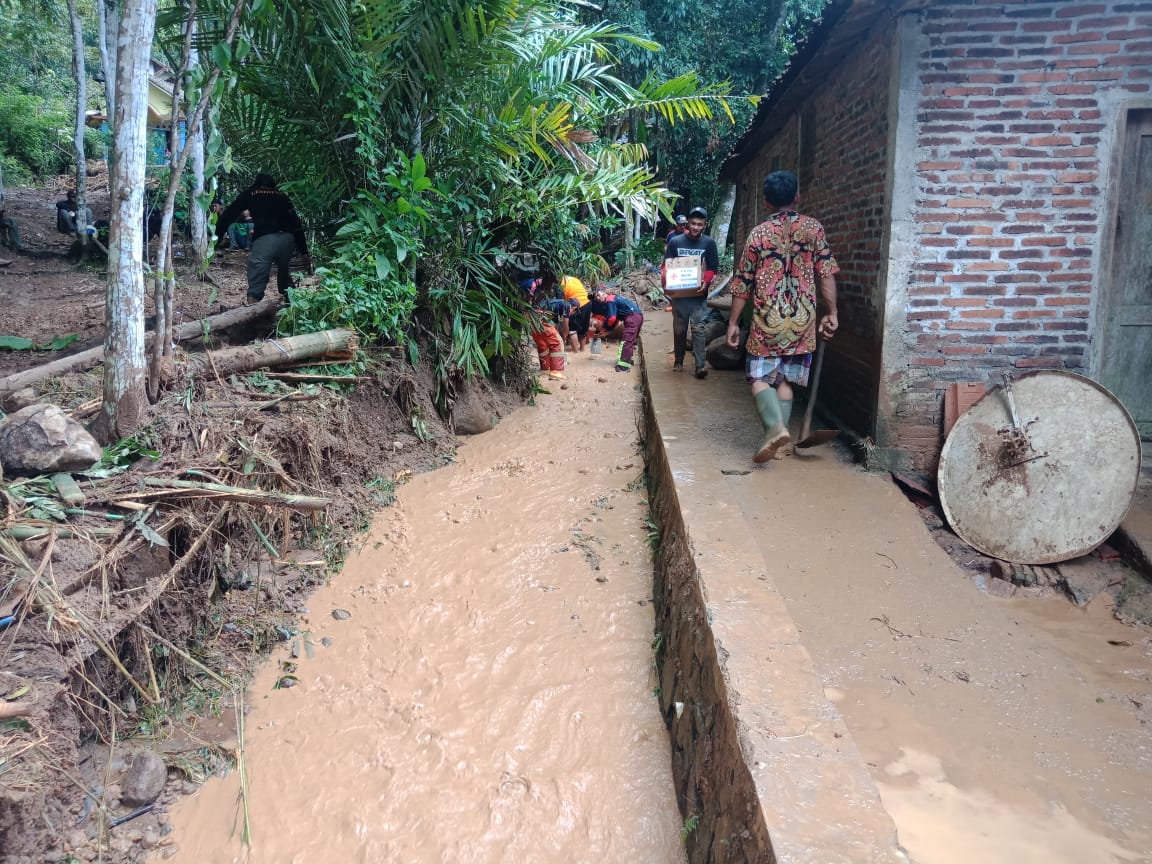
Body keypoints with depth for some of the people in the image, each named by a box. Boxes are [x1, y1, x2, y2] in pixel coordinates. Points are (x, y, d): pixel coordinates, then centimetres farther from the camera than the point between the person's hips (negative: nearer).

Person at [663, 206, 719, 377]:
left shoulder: (709, 243, 2)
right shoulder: (675, 242, 3)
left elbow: (713, 269, 1)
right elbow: (666, 266, 6)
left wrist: (706, 282, -19)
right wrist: (665, 279, -15)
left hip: (699, 294, -1)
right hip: (678, 293, 1)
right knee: (679, 329, 11)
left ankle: (700, 365, -11)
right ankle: (678, 361, 26)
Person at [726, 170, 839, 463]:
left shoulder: (758, 234, -1)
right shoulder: (814, 228, 3)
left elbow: (743, 283, 1)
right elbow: (826, 274, -2)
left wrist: (733, 322, 8)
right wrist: (831, 313, 4)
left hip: (767, 320, -2)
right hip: (803, 320, 2)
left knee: (760, 378, 4)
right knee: (785, 380, 12)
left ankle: (776, 427, -19)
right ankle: (776, 437, 11)